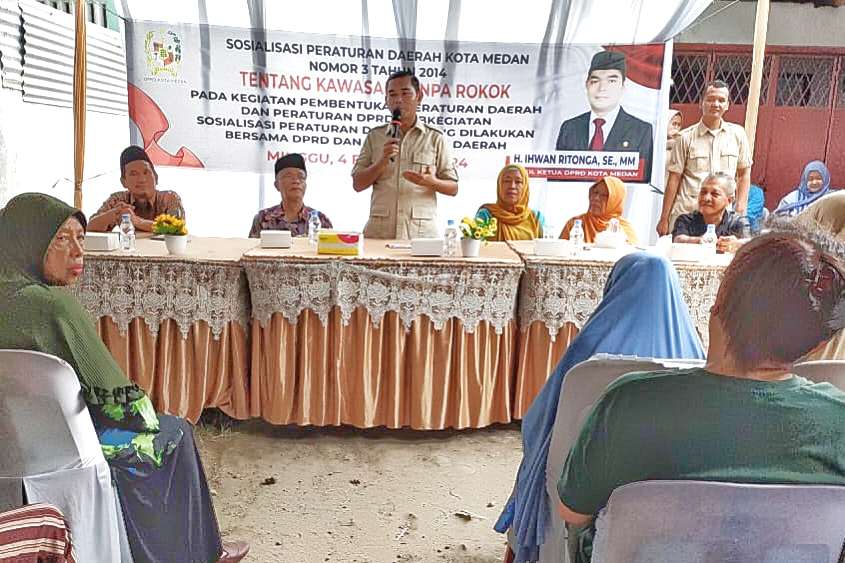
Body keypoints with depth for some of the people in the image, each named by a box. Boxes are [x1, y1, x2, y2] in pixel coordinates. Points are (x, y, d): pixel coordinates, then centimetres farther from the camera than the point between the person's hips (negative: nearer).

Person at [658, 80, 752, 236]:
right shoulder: (686, 137, 0)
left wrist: (740, 211, 5)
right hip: (687, 214, -2)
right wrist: (664, 219, -1)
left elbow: (744, 174, 13)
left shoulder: (738, 134, 7)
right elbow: (674, 179, 1)